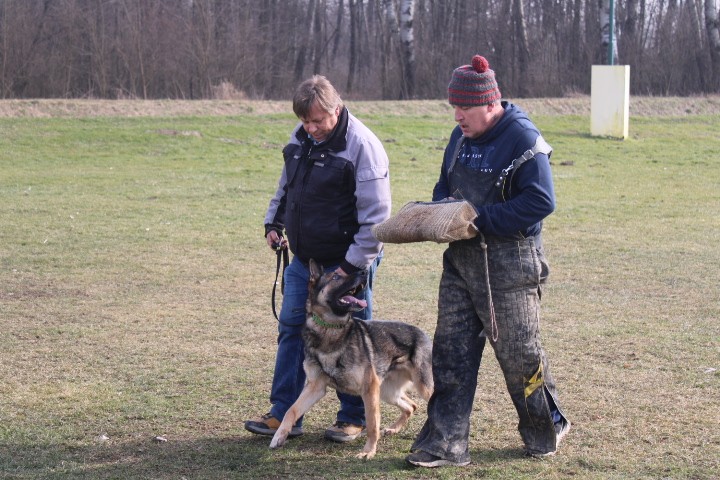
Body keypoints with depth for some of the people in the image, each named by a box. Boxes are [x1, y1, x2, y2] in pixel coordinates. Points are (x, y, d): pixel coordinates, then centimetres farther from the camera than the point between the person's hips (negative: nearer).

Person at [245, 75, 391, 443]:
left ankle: (353, 418, 17)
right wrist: (273, 223, 9)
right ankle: (284, 414, 17)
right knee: (291, 330, 9)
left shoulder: (362, 146, -19)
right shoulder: (300, 138, 4)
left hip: (346, 261, -7)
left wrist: (353, 265, -20)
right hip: (303, 259, 7)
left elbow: (375, 215, -19)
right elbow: (286, 186, 22)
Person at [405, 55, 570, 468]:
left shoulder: (523, 139, -14)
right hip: (461, 260, 7)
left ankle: (547, 426, 28)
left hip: (509, 266, -7)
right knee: (451, 352, 3)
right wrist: (444, 206, -1)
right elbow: (445, 184, 23)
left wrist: (481, 217, -21)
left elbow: (540, 202, -20)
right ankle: (446, 442, 5)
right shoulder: (461, 137, 10)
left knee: (518, 352, 5)